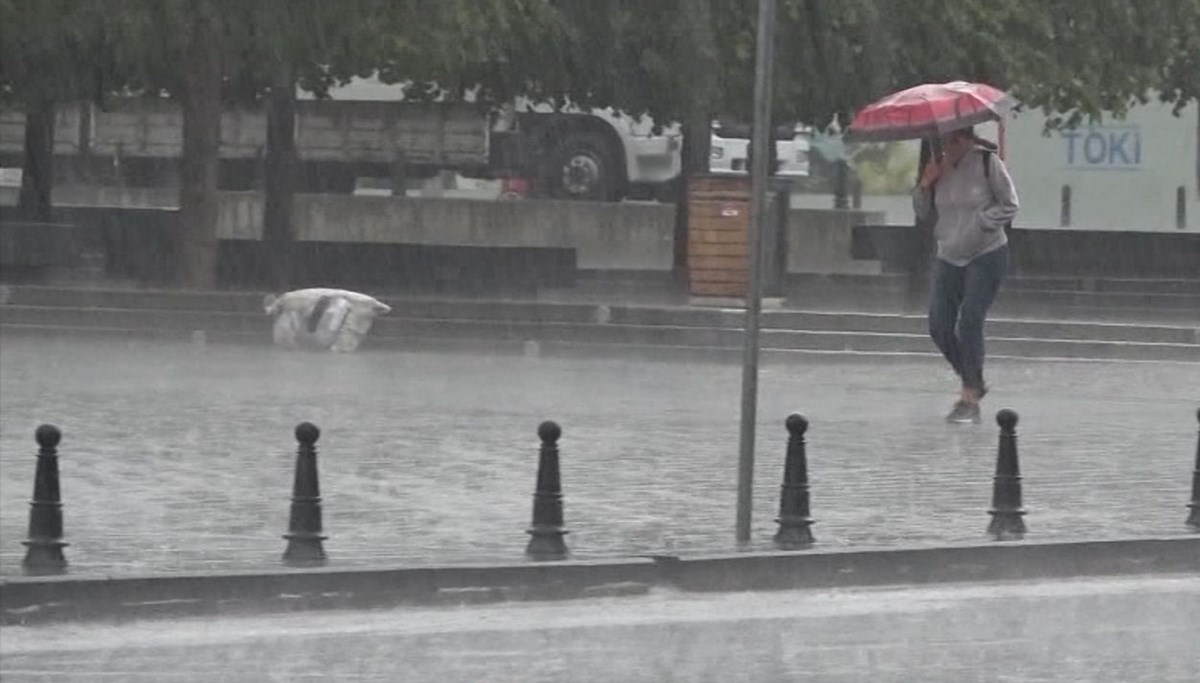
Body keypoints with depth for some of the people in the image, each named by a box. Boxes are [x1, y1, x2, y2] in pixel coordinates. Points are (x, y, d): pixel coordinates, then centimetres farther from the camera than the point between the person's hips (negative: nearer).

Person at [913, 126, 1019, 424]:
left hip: (985, 256, -5)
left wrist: (981, 221, -17)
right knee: (939, 326, -1)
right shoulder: (939, 167, 4)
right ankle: (974, 382, 20)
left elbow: (1009, 205, -5)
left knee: (969, 322, -14)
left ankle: (970, 399, -11)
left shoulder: (987, 162, -9)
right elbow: (924, 216, 9)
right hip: (948, 257, 6)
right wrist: (924, 187, -7)